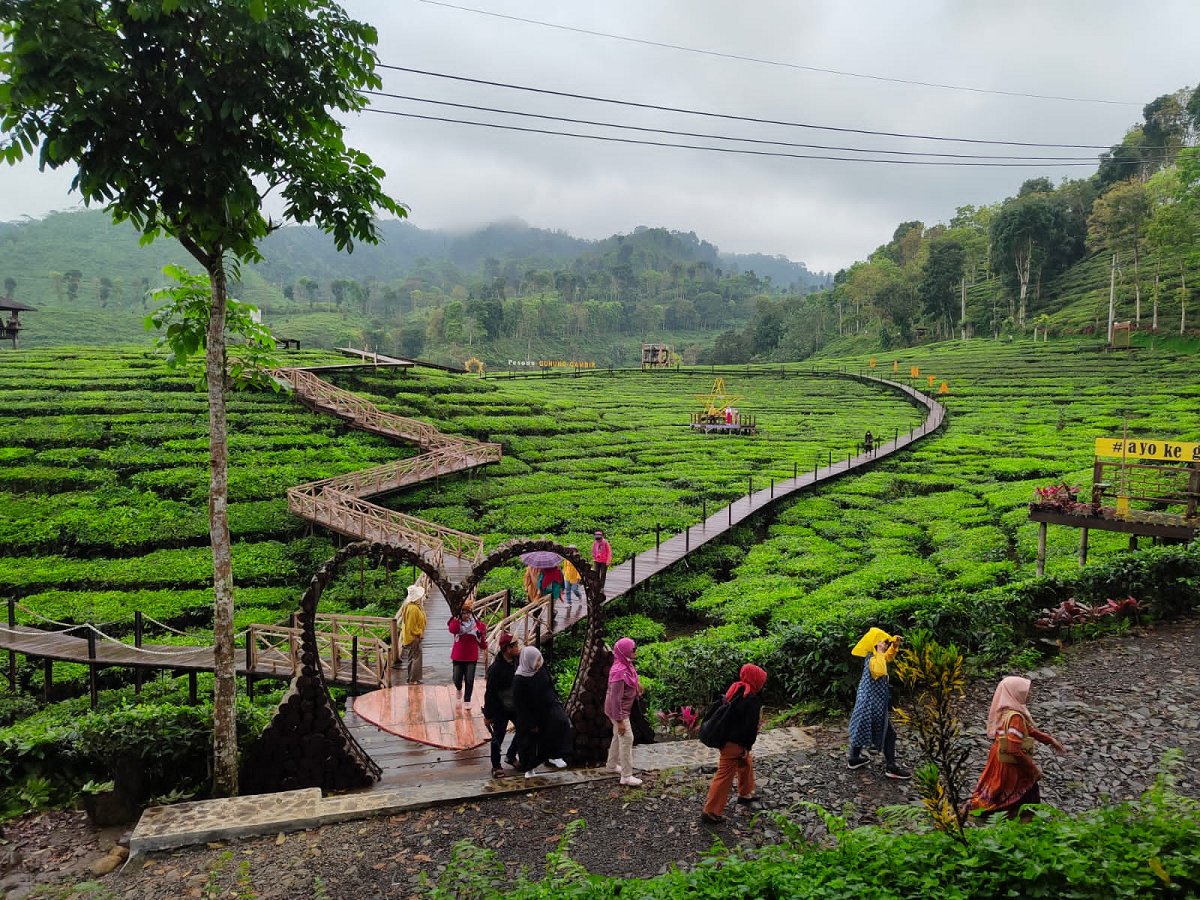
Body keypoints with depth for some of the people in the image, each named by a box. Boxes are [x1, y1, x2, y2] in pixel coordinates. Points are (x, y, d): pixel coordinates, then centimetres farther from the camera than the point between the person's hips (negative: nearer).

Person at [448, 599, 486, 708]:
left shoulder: (477, 622, -5)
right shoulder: (456, 621, -6)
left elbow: (483, 645, 0)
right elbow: (452, 630, -32)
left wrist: (482, 635, -20)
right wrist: (457, 617, -35)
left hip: (472, 657, 0)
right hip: (458, 656, 0)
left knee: (469, 680, -3)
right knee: (457, 679, 11)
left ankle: (467, 701, 14)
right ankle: (458, 689, 46)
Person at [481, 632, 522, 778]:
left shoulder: (518, 660, -7)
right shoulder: (496, 668, -27)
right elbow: (490, 693, -19)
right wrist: (487, 715, -12)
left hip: (517, 706, 7)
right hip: (500, 709, -6)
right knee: (498, 738, 6)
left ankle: (511, 756, 37)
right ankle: (496, 766, 28)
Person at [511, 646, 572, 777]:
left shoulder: (541, 669, -8)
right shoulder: (519, 680, -24)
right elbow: (520, 704, -18)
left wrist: (557, 700, 10)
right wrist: (531, 724, -14)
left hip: (548, 705, 4)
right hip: (531, 713, -4)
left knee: (561, 722, -23)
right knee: (530, 741, 10)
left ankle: (555, 756, -9)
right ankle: (531, 767, 38)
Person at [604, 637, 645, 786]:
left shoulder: (626, 665, -4)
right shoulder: (619, 672, -33)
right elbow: (615, 698, -29)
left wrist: (637, 682, 12)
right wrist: (619, 720, -24)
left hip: (623, 708, 9)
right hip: (619, 711, -9)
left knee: (618, 737, 22)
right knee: (627, 739, -4)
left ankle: (612, 765, 40)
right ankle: (626, 776, 4)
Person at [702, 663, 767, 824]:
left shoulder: (735, 689, 5)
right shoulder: (751, 699, -20)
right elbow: (751, 726, -22)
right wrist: (747, 746, -12)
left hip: (727, 737, 9)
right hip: (735, 742, -9)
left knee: (746, 764, 28)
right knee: (725, 775, -3)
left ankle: (745, 794, 46)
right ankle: (711, 811, 2)